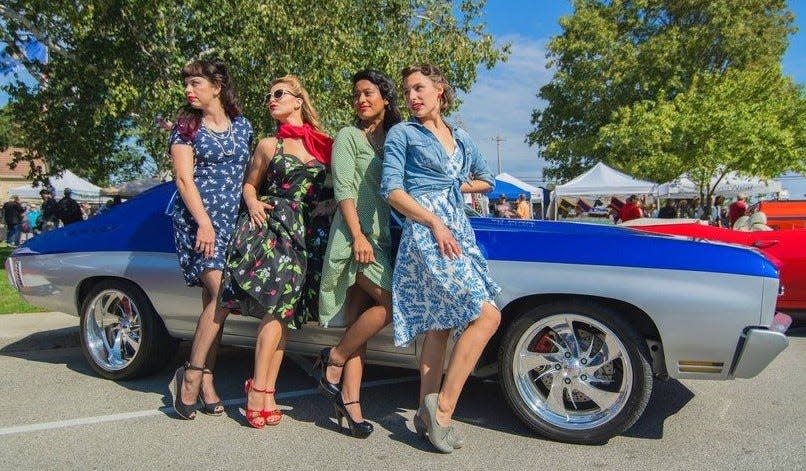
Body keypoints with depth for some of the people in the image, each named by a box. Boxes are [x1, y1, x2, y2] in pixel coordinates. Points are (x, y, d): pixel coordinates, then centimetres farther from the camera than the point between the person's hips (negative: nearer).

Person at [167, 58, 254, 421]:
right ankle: (191, 375, -6)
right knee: (221, 295, -19)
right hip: (197, 220, -4)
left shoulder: (243, 126, 13)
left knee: (215, 301, 4)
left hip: (233, 222, 4)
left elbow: (251, 174, 18)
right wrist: (204, 223, -16)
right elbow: (184, 179, -5)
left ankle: (205, 380, 11)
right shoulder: (186, 127, 4)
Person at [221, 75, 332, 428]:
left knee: (285, 312, 0)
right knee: (277, 308, -14)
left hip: (310, 233, 2)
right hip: (272, 227, -2)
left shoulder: (325, 143, 12)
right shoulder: (269, 145, 9)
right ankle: (260, 388, -8)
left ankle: (265, 389, 4)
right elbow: (249, 184, 15)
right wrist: (253, 204, -4)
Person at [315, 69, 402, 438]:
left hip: (384, 238, 5)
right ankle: (333, 361, -1)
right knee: (392, 302, -17)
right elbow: (343, 190, -6)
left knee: (359, 326, 4)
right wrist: (358, 235, -17)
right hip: (354, 236, -5)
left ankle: (349, 400, 8)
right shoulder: (348, 136, 4)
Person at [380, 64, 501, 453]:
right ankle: (443, 407, -7)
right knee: (486, 315, -16)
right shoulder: (402, 134, 3)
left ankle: (428, 413, 15)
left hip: (459, 231, 6)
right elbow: (391, 189, -7)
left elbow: (487, 180, 30)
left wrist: (453, 187, 13)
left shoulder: (461, 139, 19)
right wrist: (434, 221, -16)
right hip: (425, 231, -6)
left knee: (439, 325, 6)